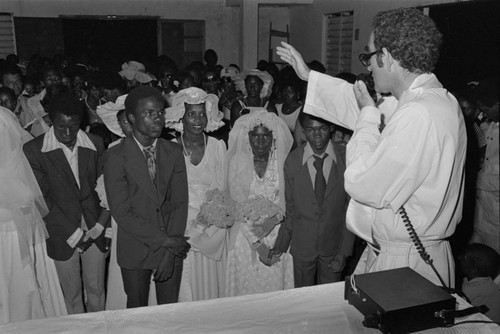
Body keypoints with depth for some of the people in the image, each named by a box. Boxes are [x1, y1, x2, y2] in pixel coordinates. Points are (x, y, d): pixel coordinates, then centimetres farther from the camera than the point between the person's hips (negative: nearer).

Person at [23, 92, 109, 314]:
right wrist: (72, 233, -12)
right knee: (72, 296, 10)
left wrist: (102, 226, -7)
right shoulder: (33, 150, -8)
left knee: (97, 291, 14)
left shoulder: (95, 145, 1)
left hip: (94, 231, 2)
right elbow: (42, 198, -9)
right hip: (62, 235, -2)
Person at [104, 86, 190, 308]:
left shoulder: (173, 152, 1)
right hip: (135, 251, -2)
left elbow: (180, 203, -1)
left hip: (173, 248, 3)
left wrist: (171, 251, -10)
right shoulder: (116, 156, -10)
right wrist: (164, 241, -16)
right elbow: (121, 212, -14)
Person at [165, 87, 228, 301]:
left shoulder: (218, 146, 4)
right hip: (182, 228, -1)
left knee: (210, 282, 8)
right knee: (185, 285, 3)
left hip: (212, 229, 2)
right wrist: (188, 224, -10)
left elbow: (221, 190, 3)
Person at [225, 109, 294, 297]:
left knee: (275, 285, 5)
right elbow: (237, 205, -5)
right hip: (247, 237, 0)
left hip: (278, 236, 0)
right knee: (247, 288, 6)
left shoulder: (282, 162, -2)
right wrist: (257, 243, -10)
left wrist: (273, 219, -19)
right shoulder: (237, 162, -3)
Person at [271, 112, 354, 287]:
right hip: (302, 245, 1)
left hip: (334, 246, 0)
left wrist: (344, 251, -8)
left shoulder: (346, 158, -10)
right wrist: (281, 244, -5)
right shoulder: (293, 161, -6)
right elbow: (290, 208, 0)